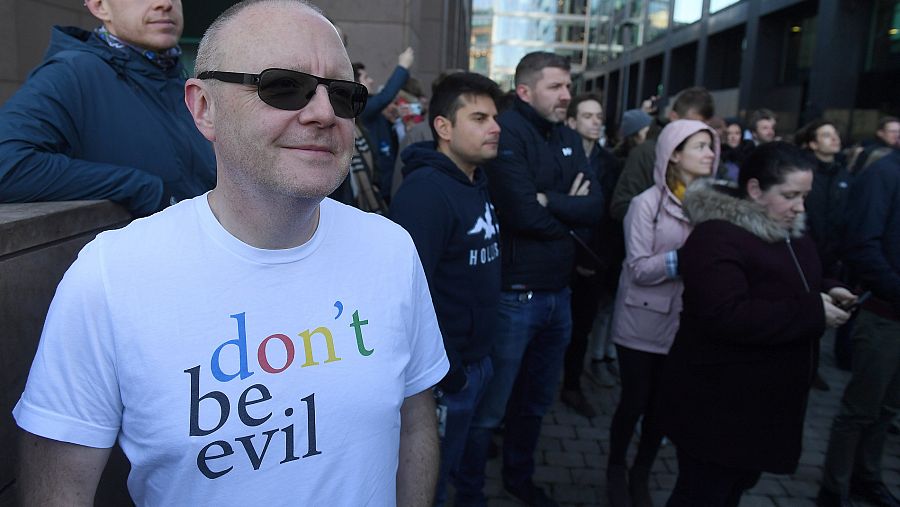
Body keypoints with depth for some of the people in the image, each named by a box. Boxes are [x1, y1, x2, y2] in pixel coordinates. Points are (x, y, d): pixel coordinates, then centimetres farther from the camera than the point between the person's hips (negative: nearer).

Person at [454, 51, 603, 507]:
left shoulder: (569, 139, 10)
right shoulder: (507, 132, -14)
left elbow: (595, 207, 0)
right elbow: (523, 214, -24)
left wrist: (550, 202, -16)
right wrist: (569, 210, -6)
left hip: (557, 293, 8)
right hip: (513, 295, -8)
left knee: (536, 401, 23)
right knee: (489, 409, 7)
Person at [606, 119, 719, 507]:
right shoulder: (647, 203, -11)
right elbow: (639, 269, -16)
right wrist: (684, 257, -28)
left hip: (683, 322, 4)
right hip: (643, 321, -4)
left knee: (662, 404, 14)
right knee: (635, 401, 7)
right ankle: (616, 471, 32)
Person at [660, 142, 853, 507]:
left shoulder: (793, 237, 10)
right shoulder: (716, 237, -21)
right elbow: (727, 317, -32)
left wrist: (825, 292, 2)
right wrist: (812, 312, -25)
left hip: (768, 402, 9)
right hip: (719, 404, -9)